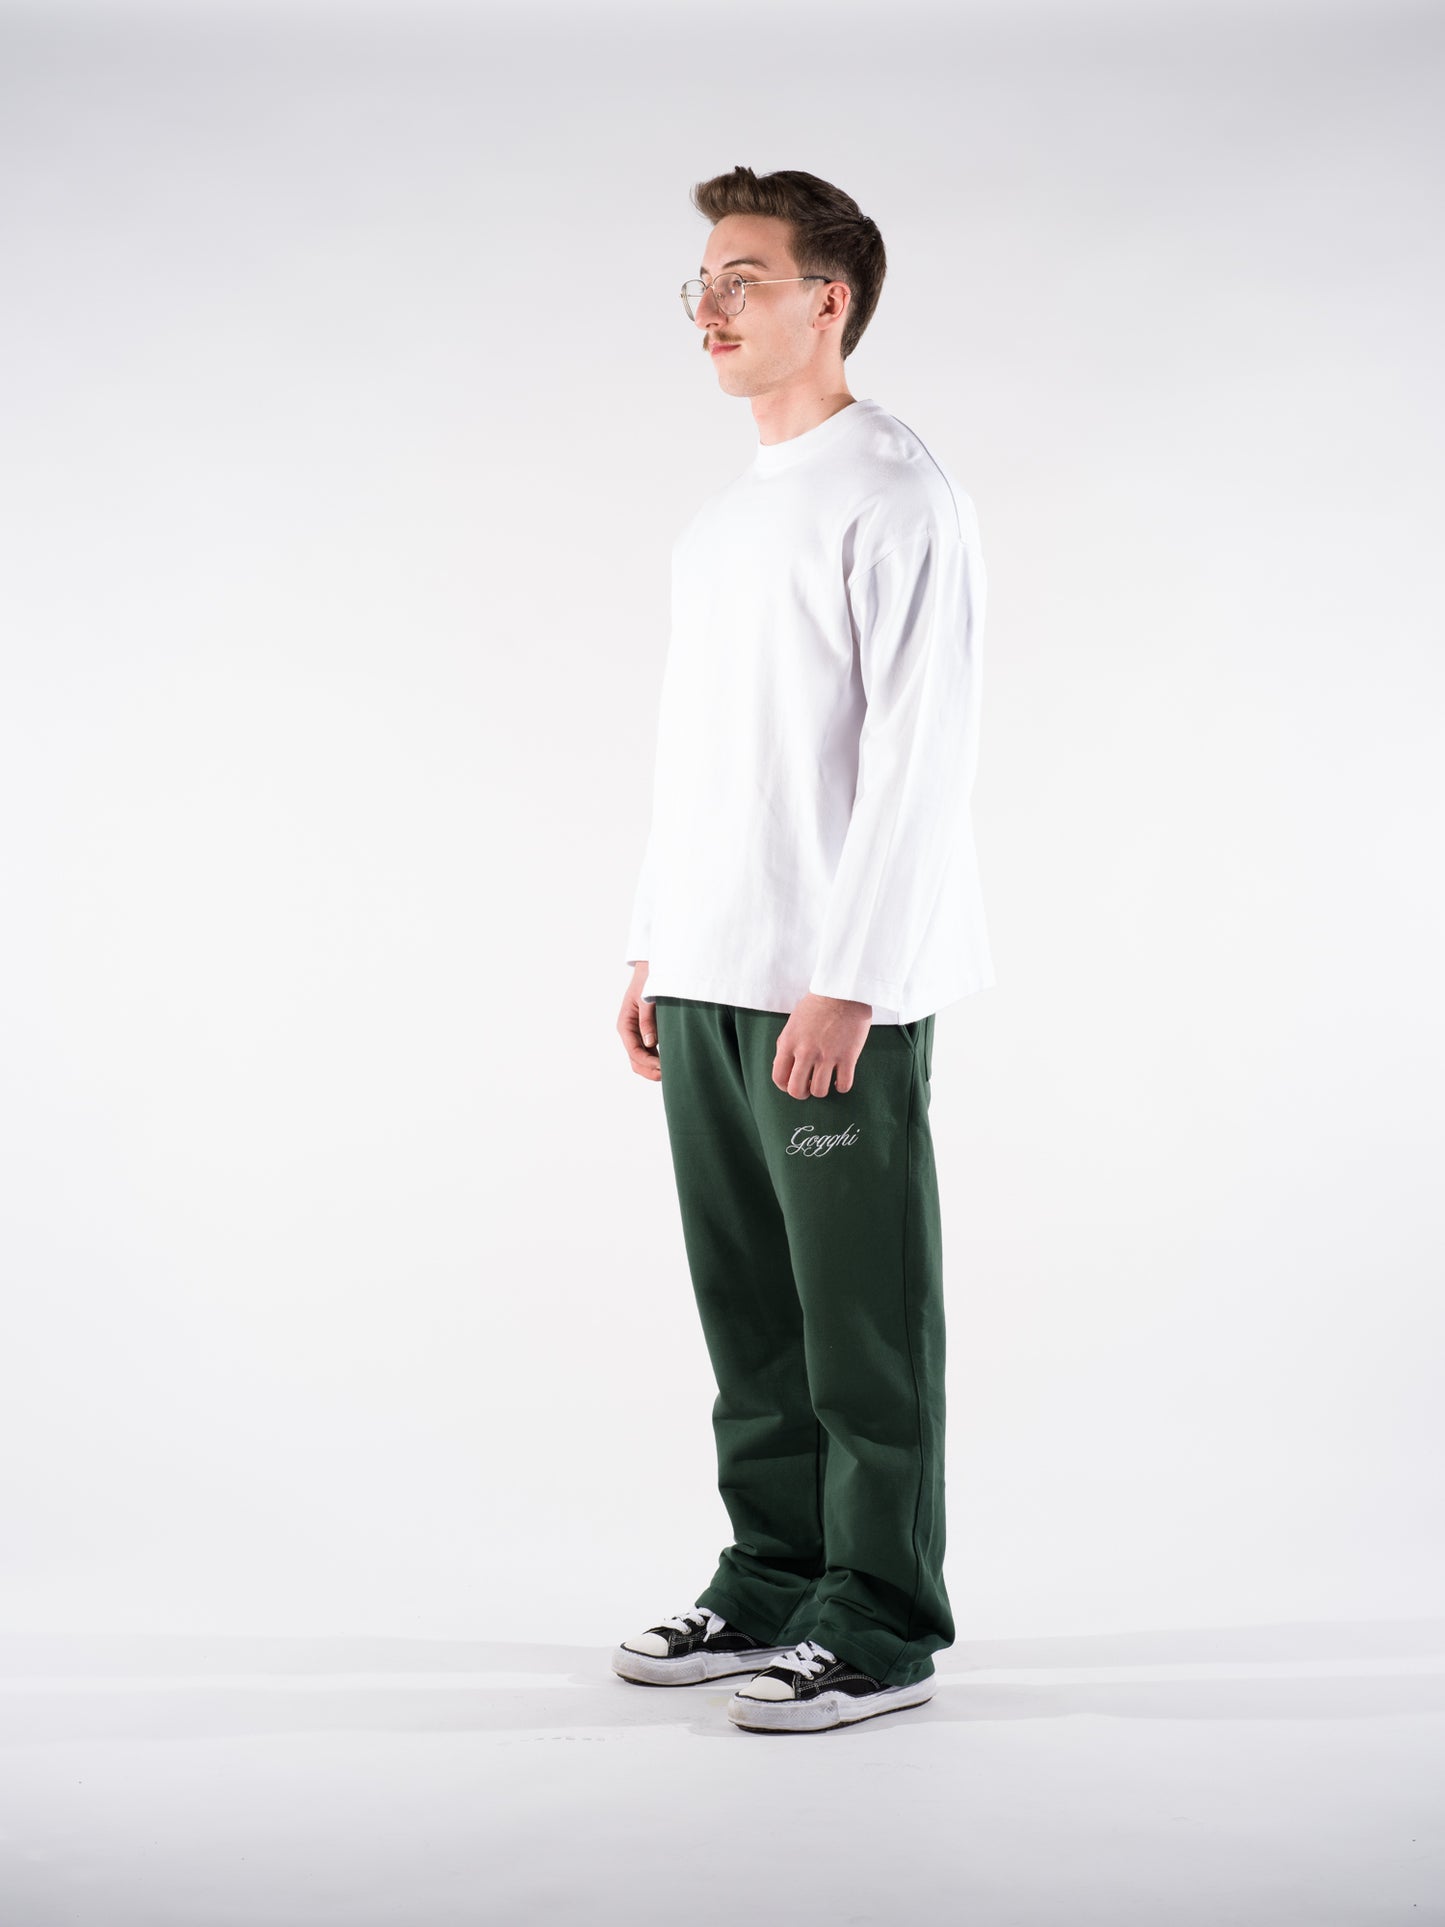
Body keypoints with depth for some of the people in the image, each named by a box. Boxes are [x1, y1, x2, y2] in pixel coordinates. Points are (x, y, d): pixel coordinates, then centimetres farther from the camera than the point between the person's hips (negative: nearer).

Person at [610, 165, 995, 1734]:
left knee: (863, 1312, -1)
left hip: (839, 986, -8)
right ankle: (772, 1583, 24)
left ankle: (880, 1628, 9)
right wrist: (654, 950, 17)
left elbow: (919, 756, -15)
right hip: (712, 979, 8)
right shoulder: (720, 520, 19)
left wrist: (847, 980, -20)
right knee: (748, 1306, 13)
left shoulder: (897, 498, -9)